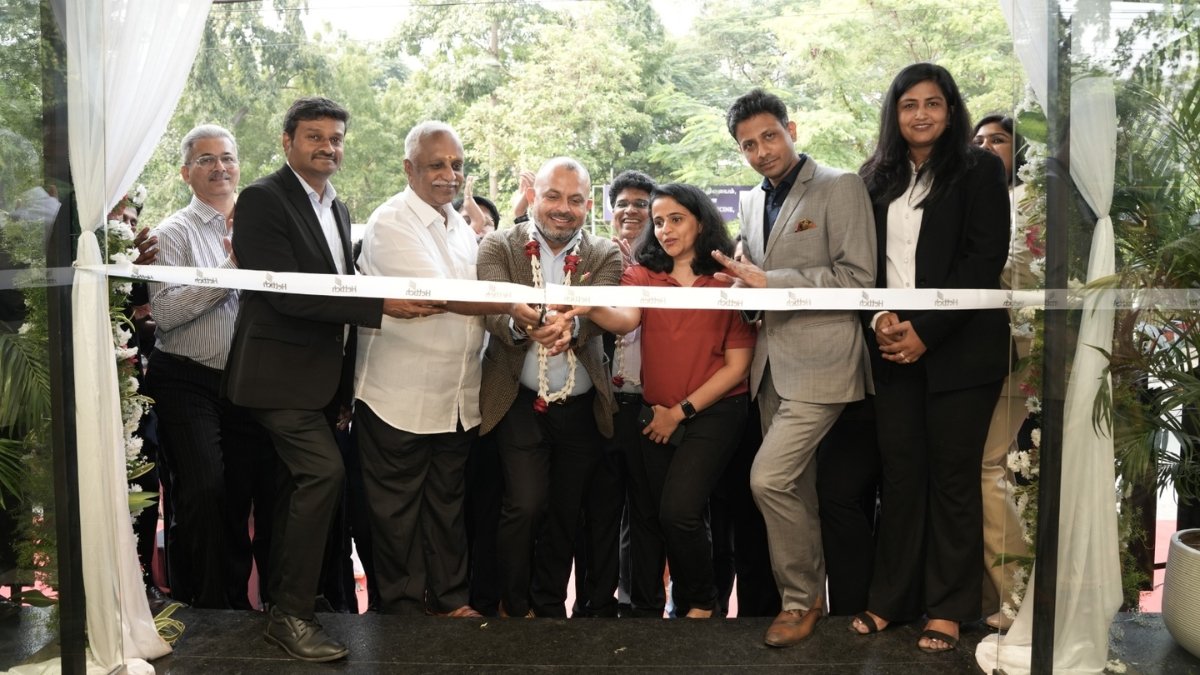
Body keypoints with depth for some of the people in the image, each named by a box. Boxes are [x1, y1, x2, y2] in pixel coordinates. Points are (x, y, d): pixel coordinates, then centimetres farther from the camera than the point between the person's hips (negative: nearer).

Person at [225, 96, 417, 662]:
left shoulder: (338, 209, 14)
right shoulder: (262, 200, -11)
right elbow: (286, 292, -22)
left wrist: (344, 387, 16)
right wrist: (383, 304, -26)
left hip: (322, 376, 9)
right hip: (281, 372, -8)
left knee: (299, 487, 15)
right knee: (324, 470, -19)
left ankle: (282, 606, 29)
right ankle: (292, 615, -6)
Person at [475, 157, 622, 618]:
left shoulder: (606, 256, 4)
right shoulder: (499, 247, 0)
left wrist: (569, 324, -39)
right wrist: (520, 321, -40)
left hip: (582, 409, 2)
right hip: (521, 403, -2)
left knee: (565, 512, 11)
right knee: (525, 506, -9)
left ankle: (551, 606, 30)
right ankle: (514, 606, 15)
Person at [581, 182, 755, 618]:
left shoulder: (730, 281, -3)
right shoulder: (642, 275, 3)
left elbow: (737, 365, -5)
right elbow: (624, 320, -19)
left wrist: (681, 411, -9)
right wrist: (588, 307, -41)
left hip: (712, 411, -3)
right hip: (655, 418, 4)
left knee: (678, 512, -17)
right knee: (650, 515, 9)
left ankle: (700, 601, 10)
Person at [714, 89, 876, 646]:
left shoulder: (840, 188, -7)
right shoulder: (750, 202, 15)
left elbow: (858, 278, -14)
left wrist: (770, 282, -17)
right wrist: (742, 281, 2)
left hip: (818, 361, -7)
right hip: (771, 363, 7)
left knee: (769, 478, -14)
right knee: (796, 486, 13)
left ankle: (801, 598, 6)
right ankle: (811, 590, 29)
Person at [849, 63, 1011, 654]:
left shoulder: (979, 169, 1)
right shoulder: (876, 178, 13)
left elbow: (984, 259, -7)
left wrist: (925, 330, -13)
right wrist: (880, 319, -7)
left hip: (959, 346, -3)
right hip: (893, 347, 3)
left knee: (952, 474, 3)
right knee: (899, 472, 5)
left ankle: (948, 607, 15)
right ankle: (891, 598, 16)